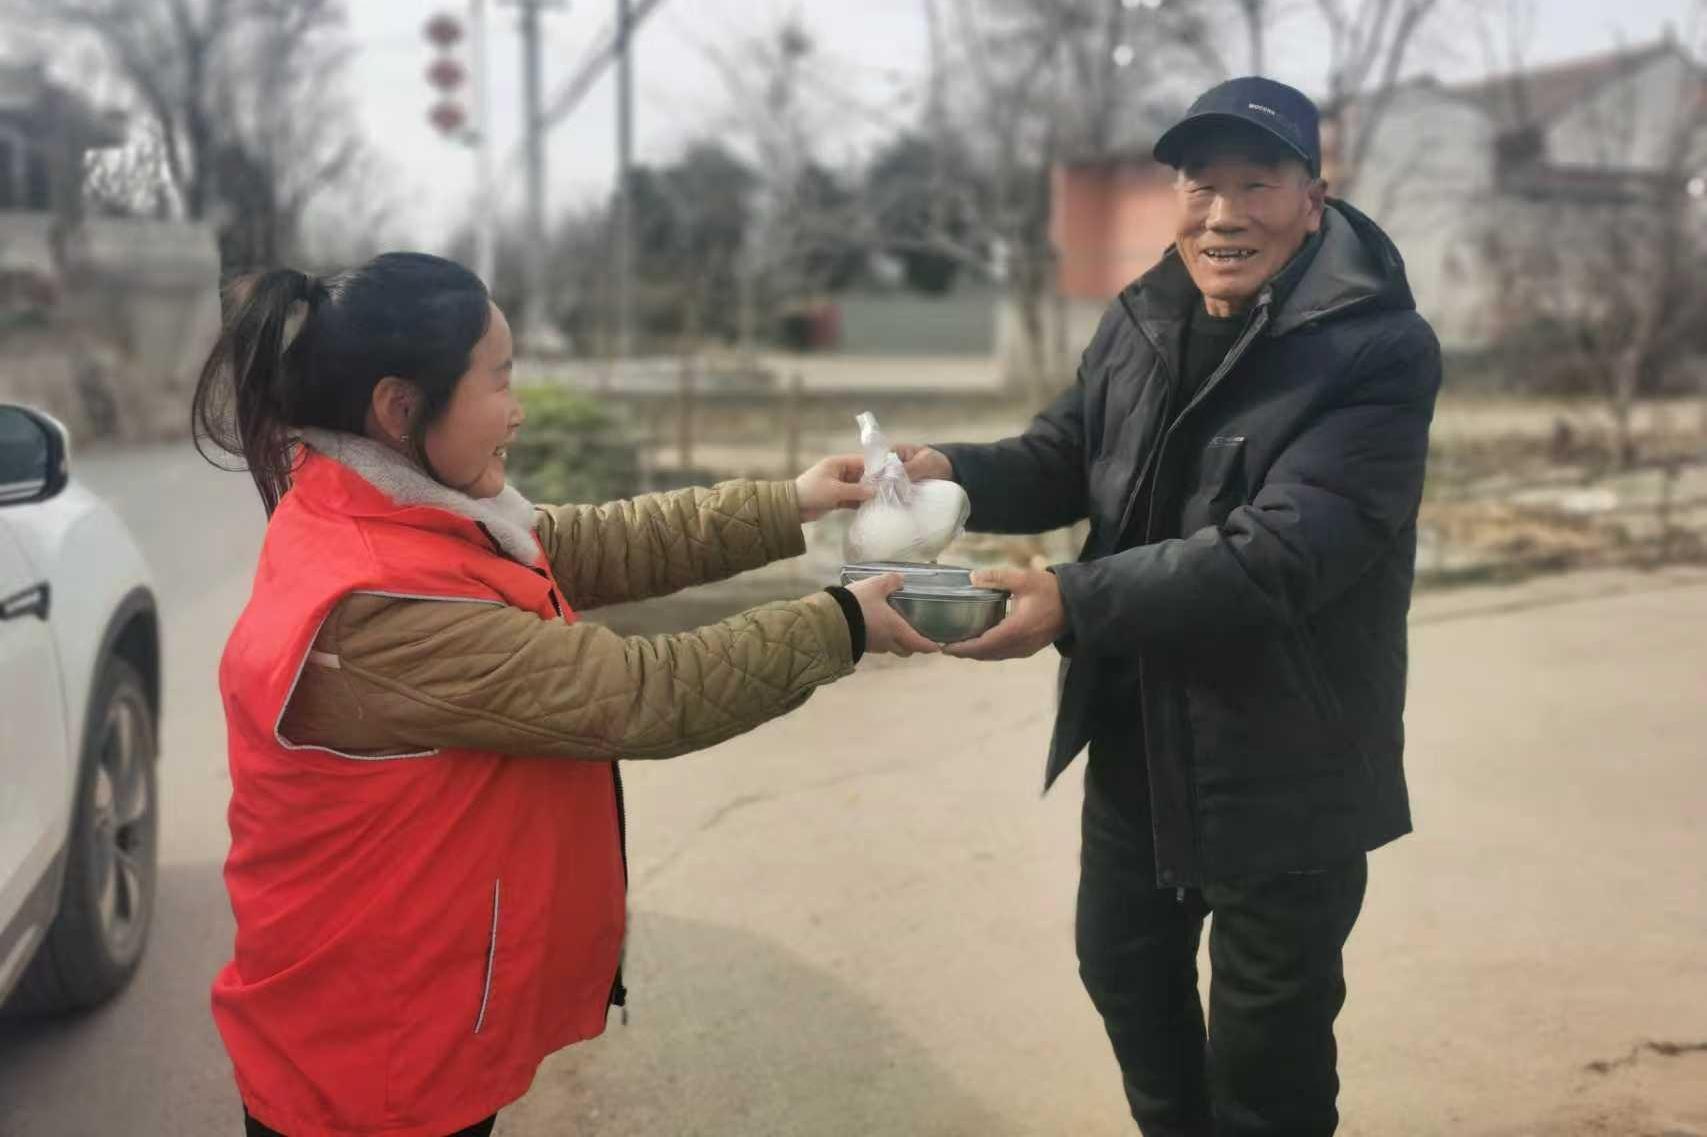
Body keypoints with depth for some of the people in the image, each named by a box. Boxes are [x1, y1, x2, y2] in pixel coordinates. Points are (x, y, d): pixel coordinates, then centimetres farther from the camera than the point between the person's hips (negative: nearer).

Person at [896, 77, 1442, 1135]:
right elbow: (1063, 457, 3)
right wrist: (958, 471, -19)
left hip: (1283, 769, -6)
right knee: (1125, 966, 26)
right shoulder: (1143, 318, 1)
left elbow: (1276, 553, -30)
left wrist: (1076, 601, -37)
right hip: (1134, 738, 7)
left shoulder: (1379, 351, -21)